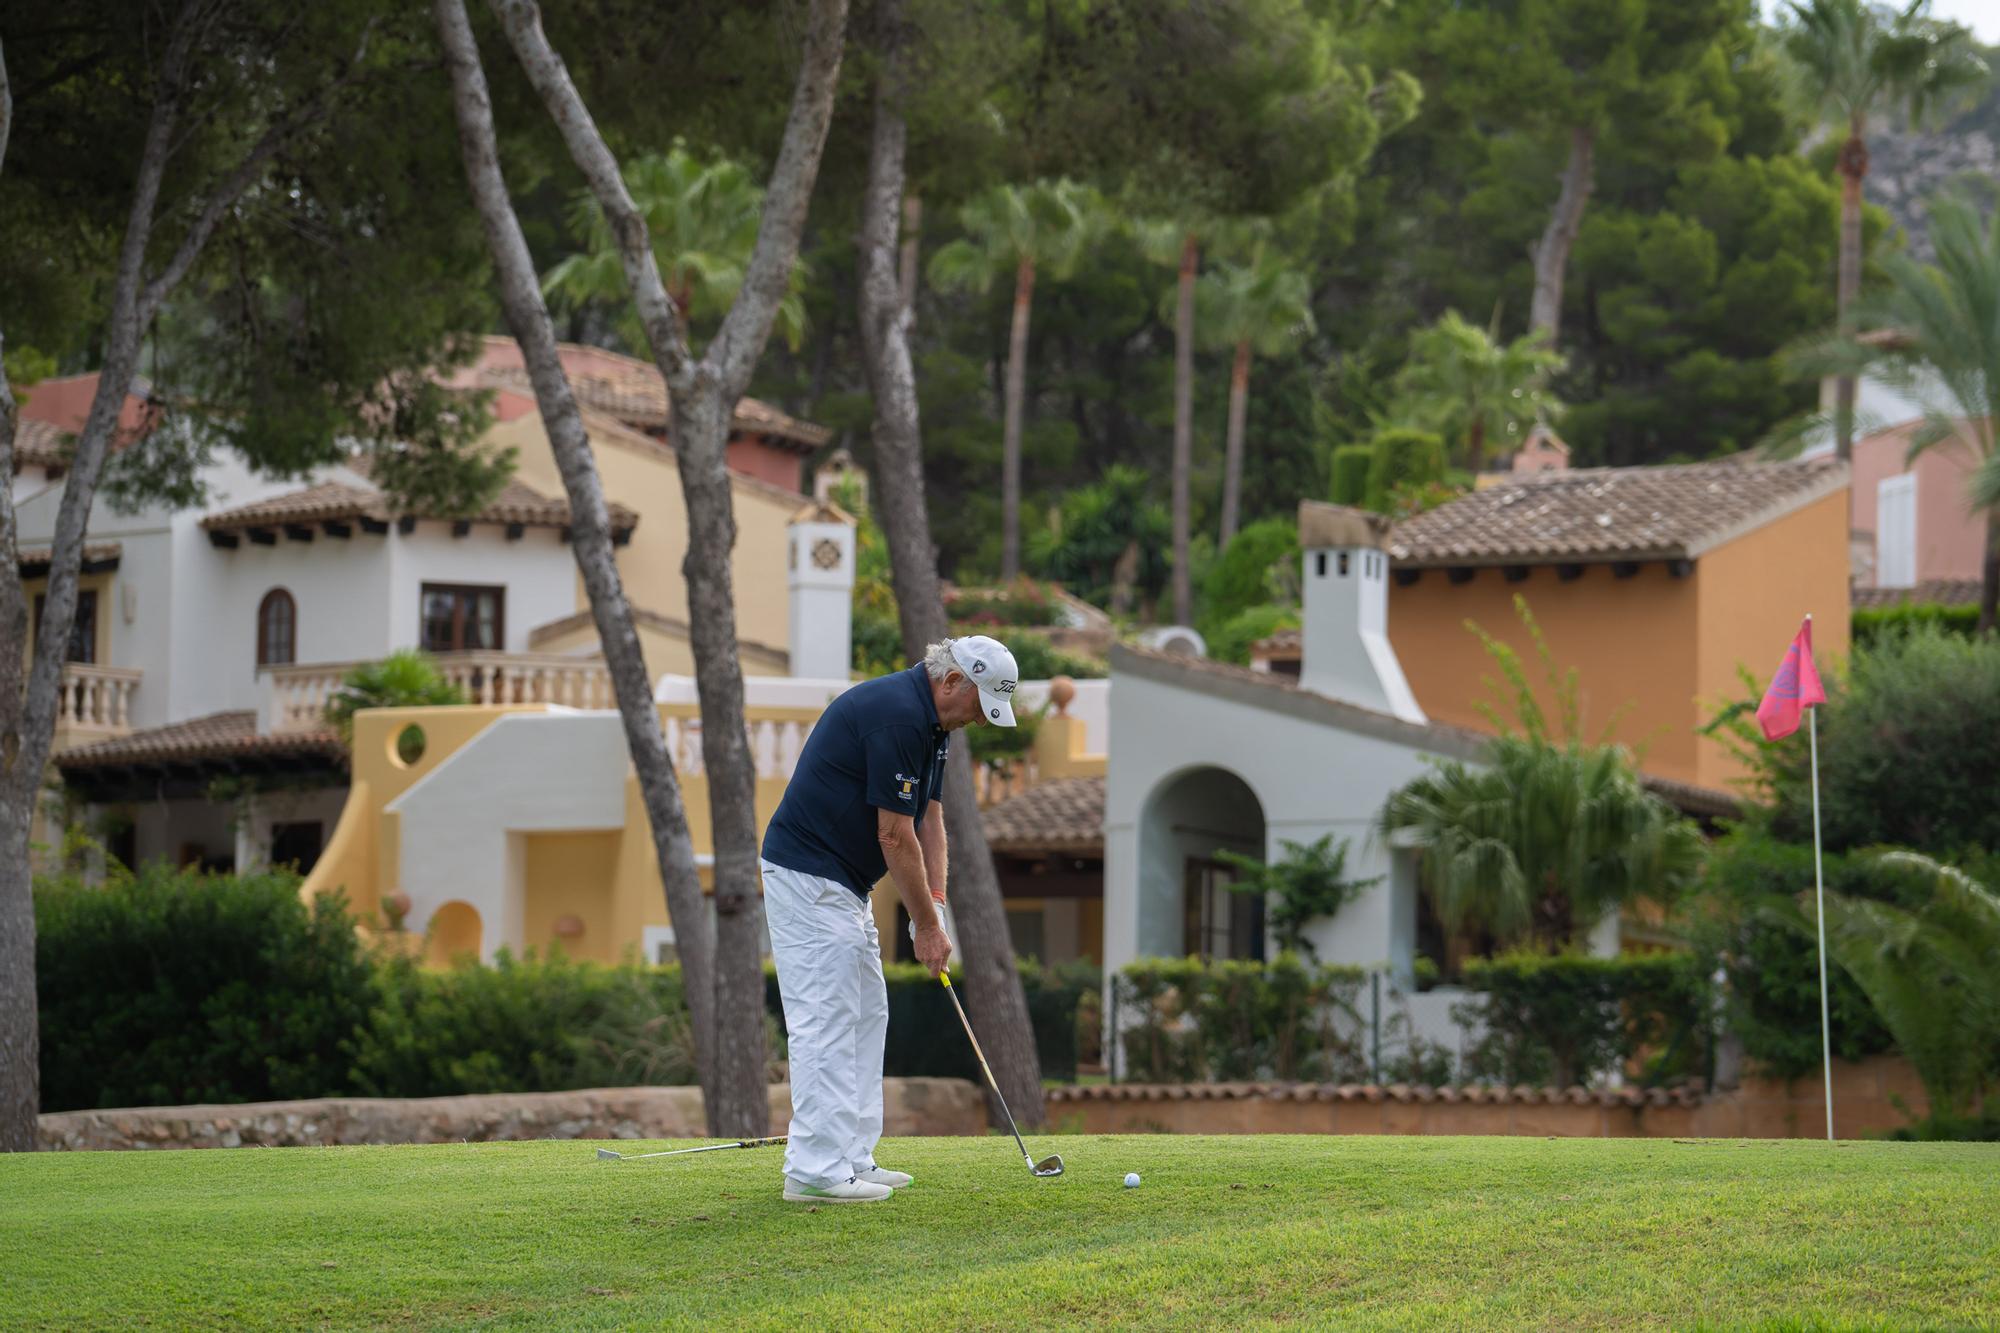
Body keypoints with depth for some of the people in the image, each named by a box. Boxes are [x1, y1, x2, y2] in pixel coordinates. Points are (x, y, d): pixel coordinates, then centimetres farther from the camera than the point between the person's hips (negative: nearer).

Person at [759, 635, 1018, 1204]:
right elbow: (895, 836, -20)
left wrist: (934, 906, 1)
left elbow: (929, 818, 12)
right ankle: (815, 1171, -11)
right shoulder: (895, 716, -22)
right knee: (827, 1021, -11)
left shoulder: (930, 721, 10)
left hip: (842, 881, 11)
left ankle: (850, 1158, 14)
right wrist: (927, 925, -12)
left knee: (865, 1015, 11)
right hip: (808, 878, -11)